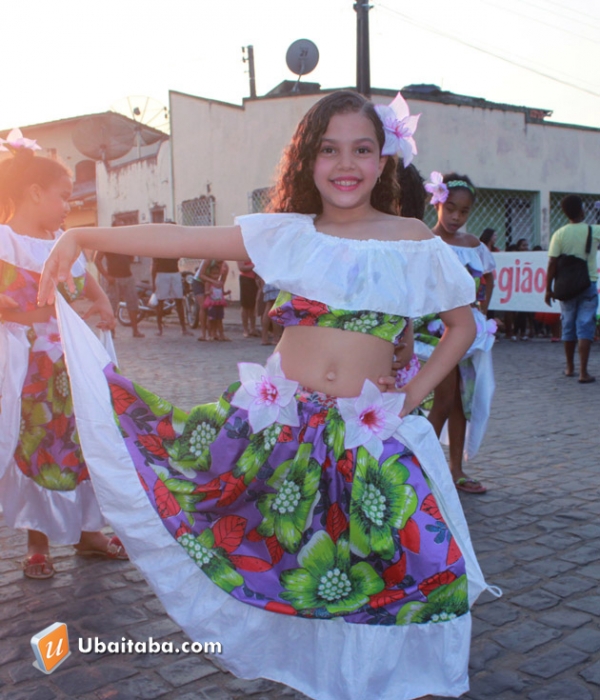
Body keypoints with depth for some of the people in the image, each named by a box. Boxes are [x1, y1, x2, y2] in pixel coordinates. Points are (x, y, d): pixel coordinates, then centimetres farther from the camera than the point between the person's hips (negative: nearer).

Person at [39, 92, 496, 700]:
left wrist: (415, 393, 1)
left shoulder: (413, 242, 2)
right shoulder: (287, 233, 2)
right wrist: (81, 235, -6)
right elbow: (178, 239, -1)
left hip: (374, 428, 0)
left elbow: (463, 323, 11)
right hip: (279, 418, 1)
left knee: (421, 560, -2)